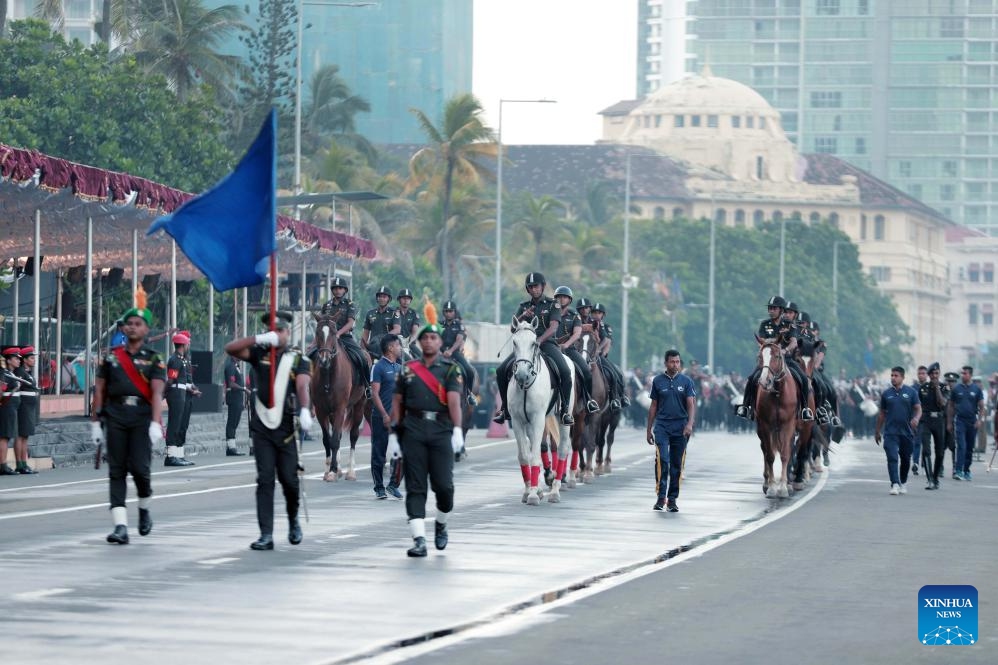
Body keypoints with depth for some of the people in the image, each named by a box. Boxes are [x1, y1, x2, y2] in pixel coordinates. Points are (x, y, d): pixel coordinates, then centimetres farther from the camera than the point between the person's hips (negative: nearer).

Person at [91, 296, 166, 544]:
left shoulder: (154, 360, 5)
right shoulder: (111, 356, 12)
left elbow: (157, 393, -6)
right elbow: (99, 390, 14)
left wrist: (156, 424, -18)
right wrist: (95, 423, 10)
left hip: (142, 417, -2)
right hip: (116, 417, 2)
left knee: (139, 467, -11)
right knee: (116, 470, -2)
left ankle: (144, 509, 19)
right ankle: (120, 526, -5)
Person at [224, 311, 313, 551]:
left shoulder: (299, 360, 2)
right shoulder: (259, 353, 7)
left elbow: (302, 386, -15)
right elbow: (230, 349, -6)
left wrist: (305, 410, -34)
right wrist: (259, 339, -18)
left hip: (286, 428, -1)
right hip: (261, 427, 1)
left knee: (289, 478, 3)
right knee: (265, 480, -3)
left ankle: (293, 519, 32)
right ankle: (266, 535, -5)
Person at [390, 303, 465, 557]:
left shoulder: (451, 369, 4)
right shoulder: (407, 369, 12)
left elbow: (454, 400, -9)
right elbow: (398, 403, 12)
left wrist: (457, 430, -20)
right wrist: (393, 434, 6)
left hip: (441, 431, -2)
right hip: (413, 431, 2)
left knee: (444, 485, -5)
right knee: (415, 487, -3)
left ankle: (441, 525, 24)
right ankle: (419, 539, -4)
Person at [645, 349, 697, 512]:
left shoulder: (686, 381, 3)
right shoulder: (658, 381, 6)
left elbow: (691, 404, -4)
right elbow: (653, 406, 11)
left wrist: (690, 423, -21)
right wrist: (648, 429, 11)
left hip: (680, 427, 1)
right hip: (662, 426, -1)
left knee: (677, 464, 4)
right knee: (662, 459, -17)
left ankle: (672, 499, 13)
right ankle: (661, 497, -15)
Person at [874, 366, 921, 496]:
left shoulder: (911, 392, 3)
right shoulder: (886, 394, 7)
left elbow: (918, 408, 0)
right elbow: (882, 413, 14)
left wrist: (916, 418, -23)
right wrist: (877, 431, 16)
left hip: (907, 432, 0)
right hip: (890, 432, 0)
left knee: (905, 459, 12)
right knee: (892, 458, -14)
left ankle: (903, 483, 31)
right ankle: (895, 484, -21)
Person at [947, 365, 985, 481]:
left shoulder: (976, 389, 4)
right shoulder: (956, 389, 4)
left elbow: (981, 406, 5)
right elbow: (950, 406, 9)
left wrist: (979, 420, -8)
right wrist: (949, 422, 6)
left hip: (972, 422, 2)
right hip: (960, 420, -2)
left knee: (970, 448, 8)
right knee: (961, 446, -14)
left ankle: (966, 471, 18)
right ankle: (958, 471, -19)